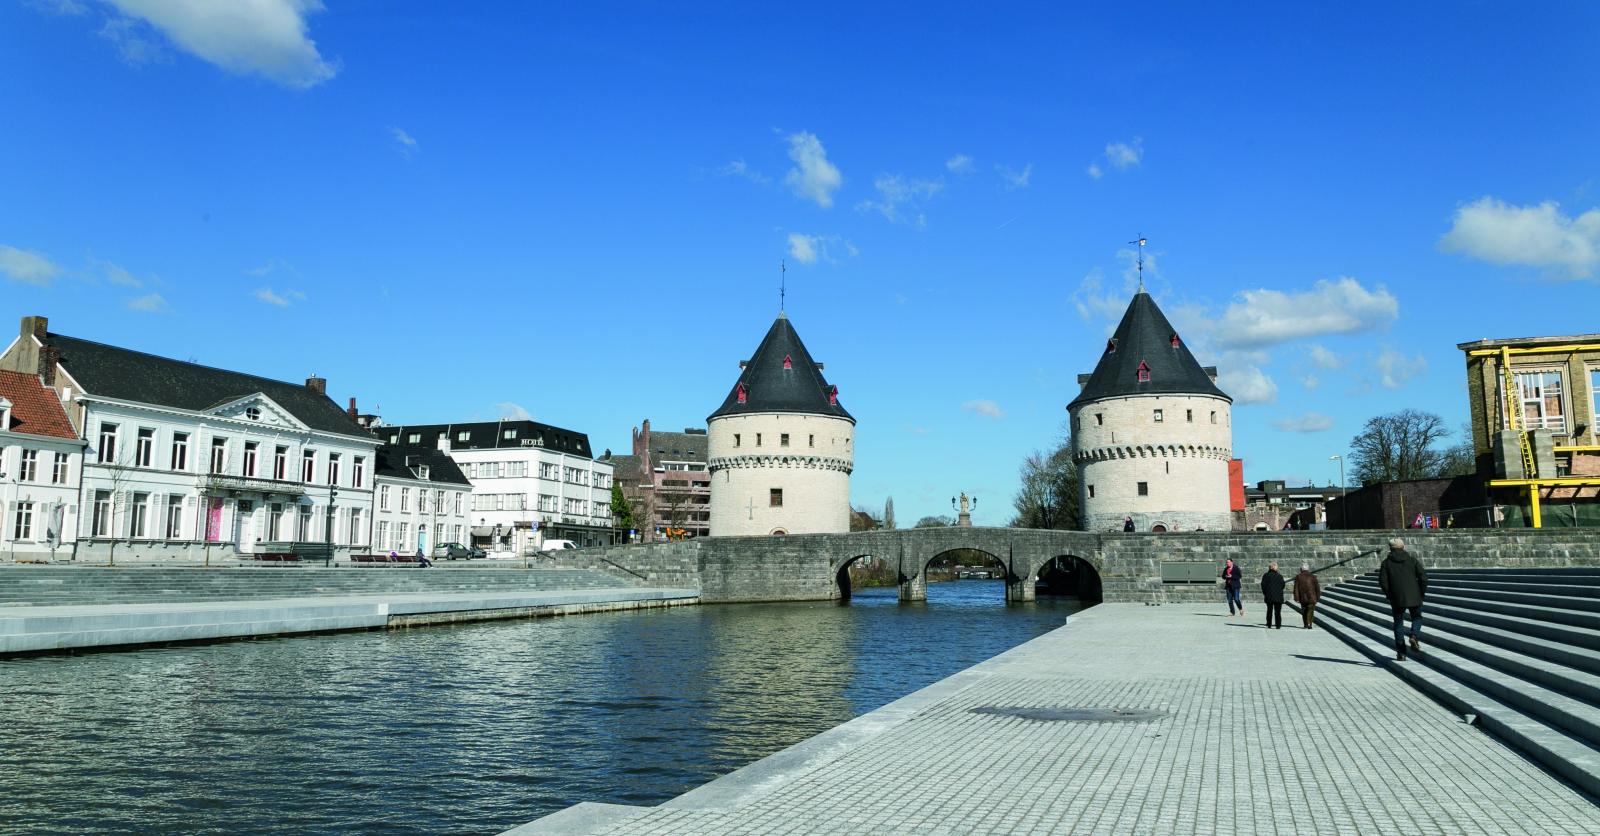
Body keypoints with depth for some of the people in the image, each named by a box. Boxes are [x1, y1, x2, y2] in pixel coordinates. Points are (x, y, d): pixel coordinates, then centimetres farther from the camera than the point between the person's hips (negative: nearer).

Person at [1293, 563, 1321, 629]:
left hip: (1303, 598, 1)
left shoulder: (1298, 577, 1)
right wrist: (1318, 597, 10)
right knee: (1310, 611, 1)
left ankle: (1305, 625, 14)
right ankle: (1309, 624, -15)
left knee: (1304, 611, 14)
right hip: (1311, 598, -1)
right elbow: (1317, 588, 1)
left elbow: (1296, 588, -4)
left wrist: (1296, 598, -3)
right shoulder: (1313, 577, -1)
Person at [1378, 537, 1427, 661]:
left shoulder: (1387, 562, 2)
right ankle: (1415, 635, -10)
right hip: (1414, 596, 0)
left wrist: (1389, 595, 8)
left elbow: (1382, 581, -4)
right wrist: (1423, 592, 8)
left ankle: (1401, 653, 6)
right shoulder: (1412, 559, 4)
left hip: (1397, 598, 0)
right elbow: (1423, 577, -4)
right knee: (1417, 617, 20)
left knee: (1398, 623, 9)